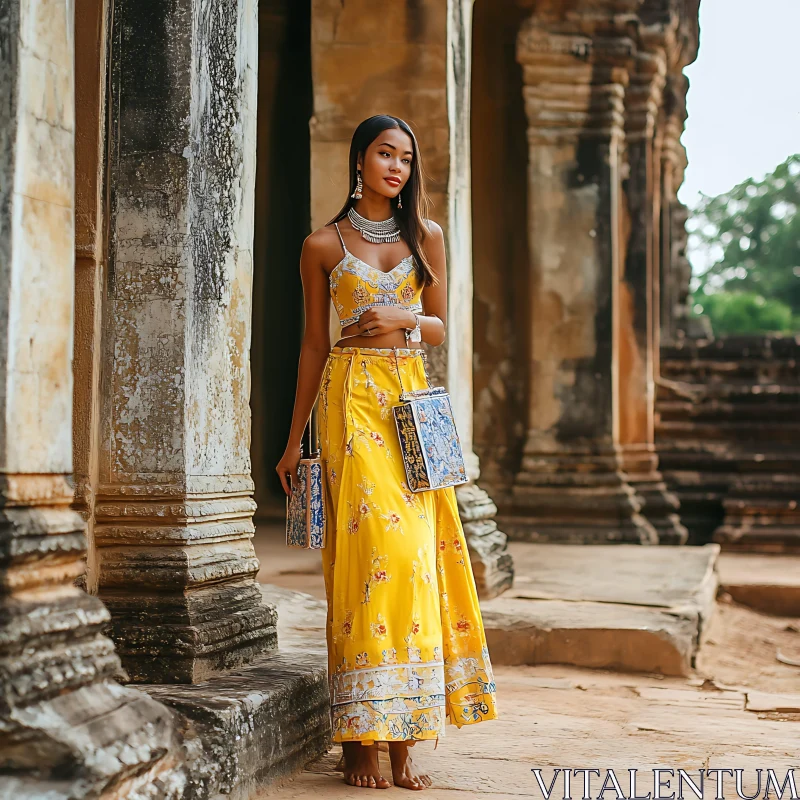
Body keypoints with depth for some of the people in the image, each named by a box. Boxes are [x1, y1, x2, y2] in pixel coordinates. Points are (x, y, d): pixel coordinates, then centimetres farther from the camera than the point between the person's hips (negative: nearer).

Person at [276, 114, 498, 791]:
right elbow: (315, 344, 9)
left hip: (413, 399, 3)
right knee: (374, 541, -13)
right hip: (352, 398, -3)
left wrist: (402, 316, -9)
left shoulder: (426, 237, 13)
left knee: (415, 548, -4)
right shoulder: (324, 245, 6)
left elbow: (440, 329, 13)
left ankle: (402, 737, 1)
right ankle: (361, 740, -8)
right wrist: (293, 441, 9)